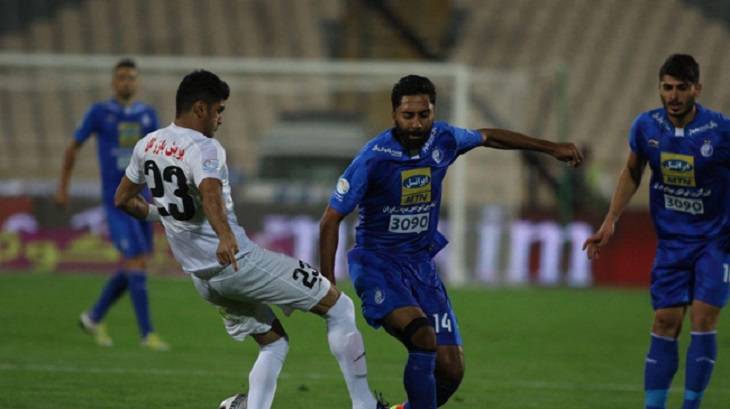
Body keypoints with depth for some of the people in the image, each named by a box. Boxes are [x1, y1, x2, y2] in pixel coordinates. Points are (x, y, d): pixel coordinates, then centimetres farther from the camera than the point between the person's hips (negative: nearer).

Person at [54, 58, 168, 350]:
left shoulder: (148, 114, 9)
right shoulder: (99, 112, -2)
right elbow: (73, 146, 9)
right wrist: (62, 187, 12)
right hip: (115, 202, -5)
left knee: (132, 270, 9)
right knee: (137, 263, -15)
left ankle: (94, 318, 29)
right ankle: (147, 333, -9)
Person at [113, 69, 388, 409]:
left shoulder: (148, 145, 8)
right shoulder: (203, 149, -16)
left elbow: (123, 199, 20)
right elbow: (210, 195, -37)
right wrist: (225, 237, -54)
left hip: (202, 277, 8)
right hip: (238, 262, -8)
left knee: (273, 344, 22)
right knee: (339, 307, 3)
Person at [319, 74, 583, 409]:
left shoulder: (443, 139, -4)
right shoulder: (373, 158, -19)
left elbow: (488, 137, 18)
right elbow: (331, 219, -12)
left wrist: (551, 148, 24)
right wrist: (327, 285, -16)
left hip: (421, 263, 6)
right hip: (378, 265, -6)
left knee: (451, 371, -1)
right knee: (424, 337, -31)